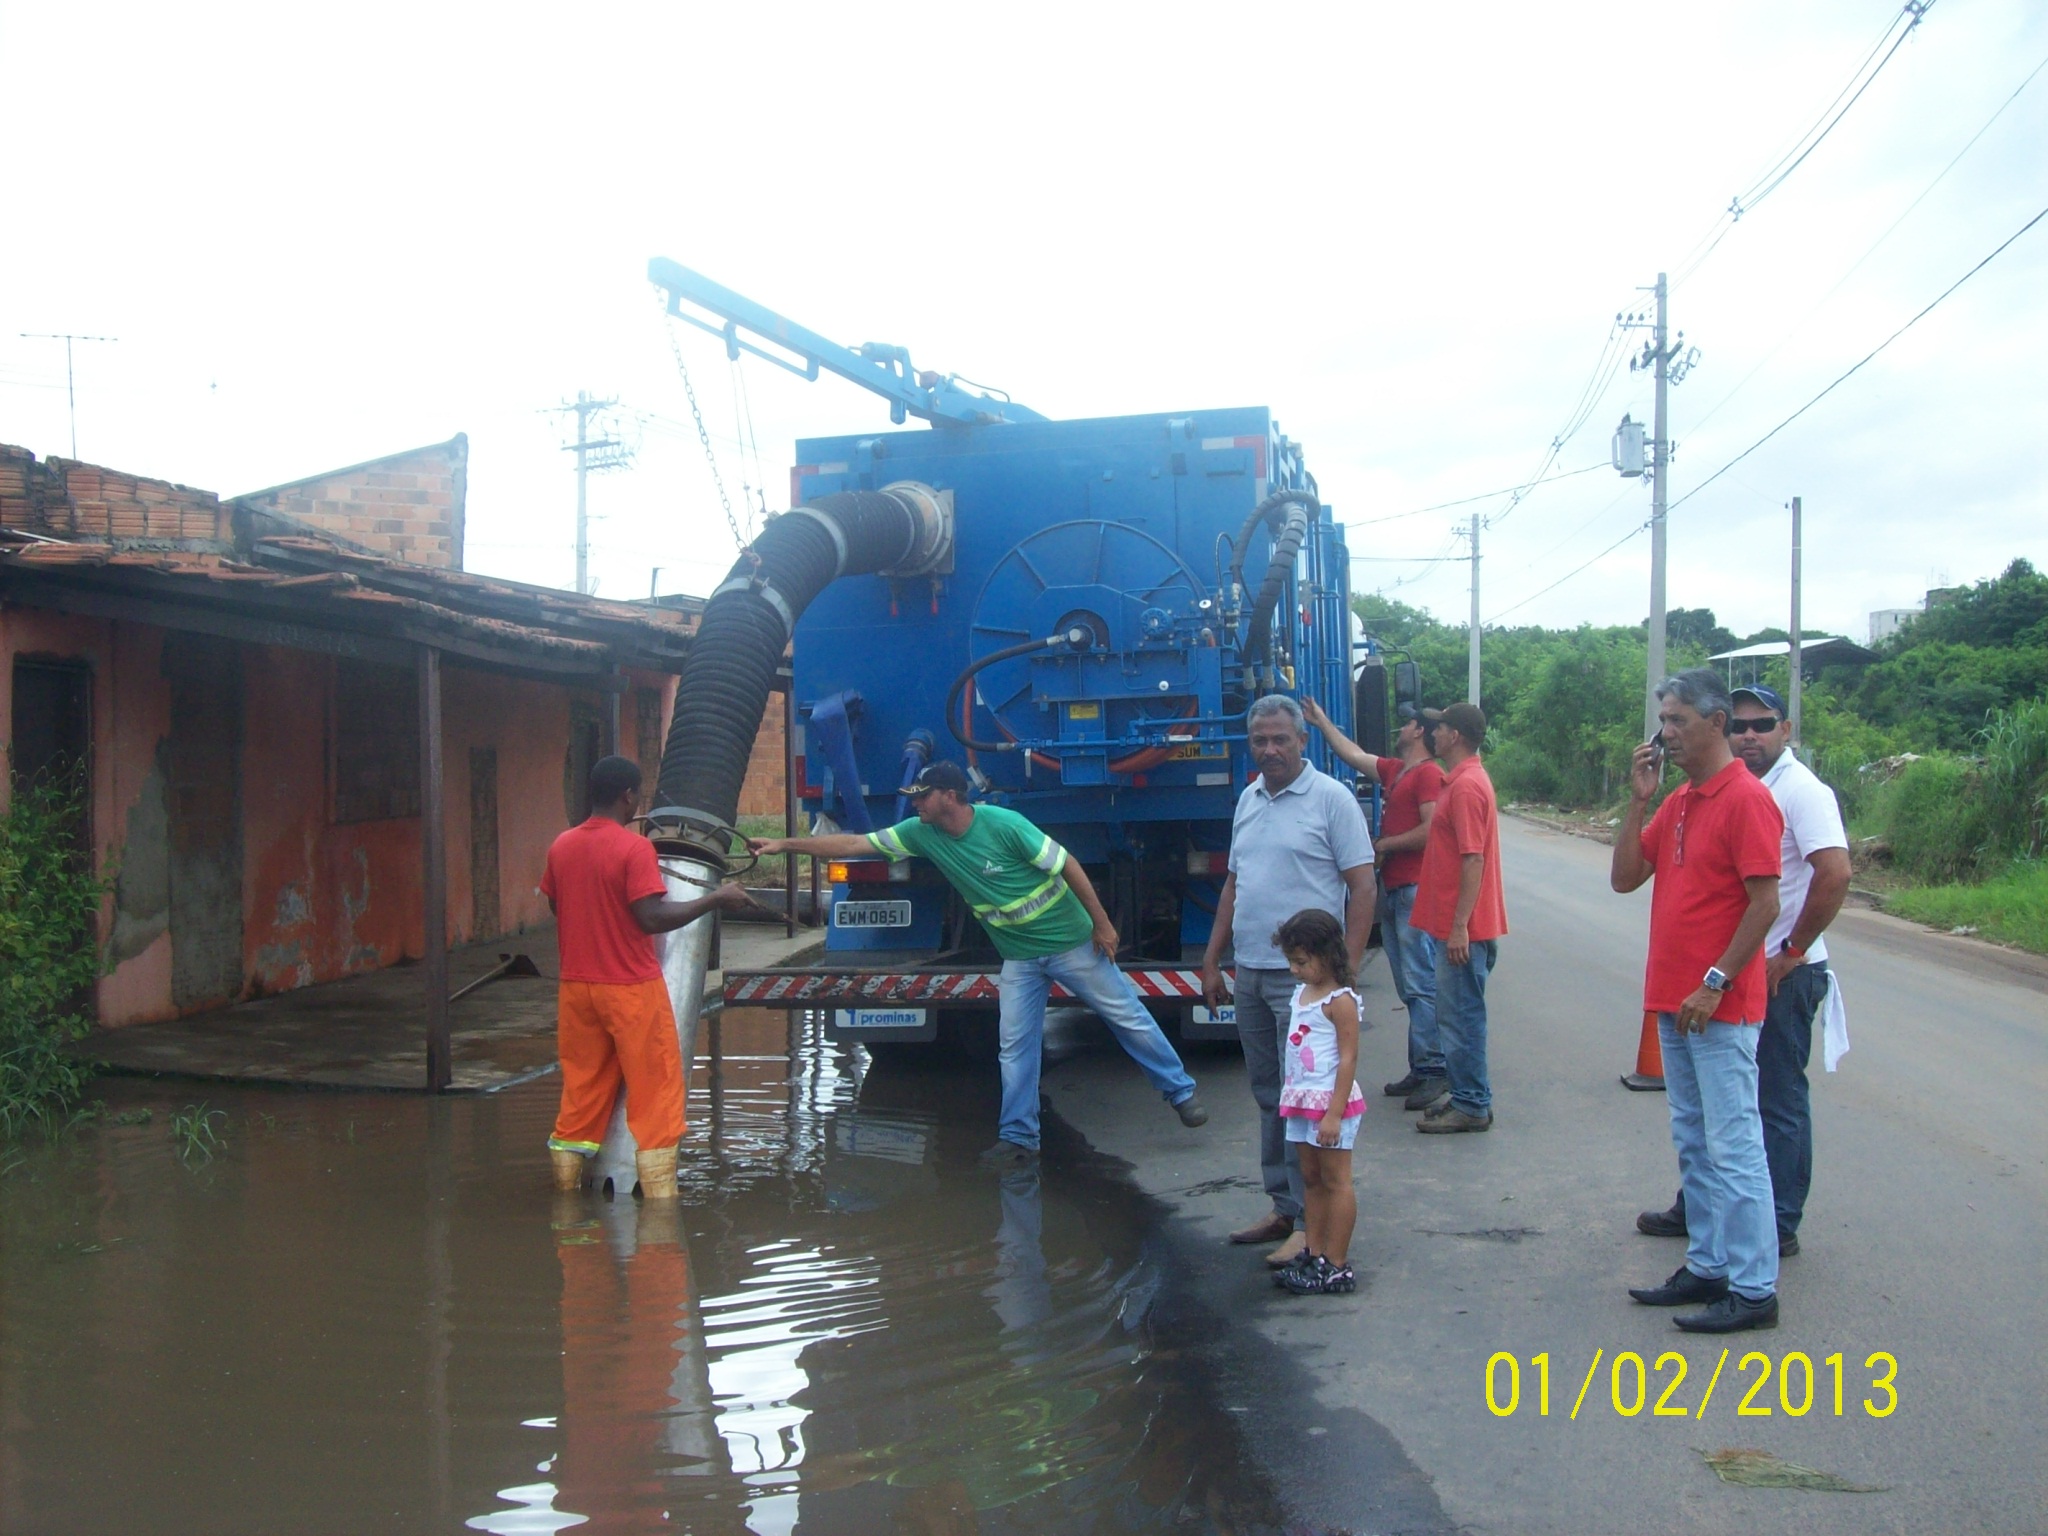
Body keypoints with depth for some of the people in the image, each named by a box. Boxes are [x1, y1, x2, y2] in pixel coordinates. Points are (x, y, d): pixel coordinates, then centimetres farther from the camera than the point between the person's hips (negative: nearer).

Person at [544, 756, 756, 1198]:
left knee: (581, 1088, 14)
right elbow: (653, 917, -21)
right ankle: (659, 1193, 3)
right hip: (631, 988, -6)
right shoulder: (634, 849, -16)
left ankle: (565, 1188, 20)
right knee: (654, 1089, 2)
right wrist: (715, 899, -13)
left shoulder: (561, 846, 4)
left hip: (576, 987, 6)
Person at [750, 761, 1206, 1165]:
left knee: (1129, 1017, 5)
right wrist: (784, 844, -9)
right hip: (1019, 959, 5)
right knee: (1015, 1046, 3)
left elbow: (1067, 865, -18)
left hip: (1070, 943, -5)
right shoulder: (922, 834, -7)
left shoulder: (1003, 824, -24)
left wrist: (1102, 923, -15)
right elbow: (853, 844, -5)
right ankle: (1019, 1137, 13)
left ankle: (1181, 1093, 19)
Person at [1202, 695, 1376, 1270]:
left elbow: (1362, 887, -9)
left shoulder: (1331, 798, -6)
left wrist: (1347, 970, -14)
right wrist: (1211, 960, 16)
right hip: (1250, 973, 7)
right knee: (1269, 1096, 12)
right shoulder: (1248, 799, 14)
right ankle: (1283, 1206, 22)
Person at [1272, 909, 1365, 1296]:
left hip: (1331, 1101, -8)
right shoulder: (1301, 994, 10)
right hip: (1302, 1101, 8)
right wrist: (1291, 1097, 17)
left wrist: (1334, 1113, -21)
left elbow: (1348, 1059, -18)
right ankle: (1314, 1255, 18)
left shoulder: (1339, 1001, -15)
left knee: (1335, 1180, -2)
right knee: (1311, 1179, 12)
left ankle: (1337, 1267, 3)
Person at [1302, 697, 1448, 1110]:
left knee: (1421, 983, -11)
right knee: (1410, 987, 9)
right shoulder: (1394, 770, 18)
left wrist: (1384, 845, -8)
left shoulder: (1428, 774, -10)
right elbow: (1353, 755, 32)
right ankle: (1420, 1069, 12)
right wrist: (1322, 722, 37)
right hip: (1393, 889, 10)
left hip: (1415, 890, -9)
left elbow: (1431, 831, -19)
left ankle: (1434, 1070, -10)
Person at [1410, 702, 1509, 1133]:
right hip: (1455, 924, 11)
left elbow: (1474, 860, -22)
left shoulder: (1467, 787, -18)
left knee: (1460, 1016, -3)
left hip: (1463, 929, -10)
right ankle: (1464, 1094, 24)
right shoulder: (1461, 781, 15)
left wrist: (1459, 926, -23)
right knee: (1456, 1014, 16)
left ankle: (1471, 1106, 4)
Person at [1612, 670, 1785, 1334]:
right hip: (1673, 1002, 9)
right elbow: (1625, 877, 10)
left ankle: (1753, 1289, 3)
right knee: (1694, 1143, 14)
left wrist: (1715, 984, -18)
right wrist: (1638, 800, 1)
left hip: (1721, 1007, -9)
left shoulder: (1745, 799, -13)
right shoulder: (1677, 801, 14)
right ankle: (1707, 1268, 24)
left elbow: (1765, 905, -17)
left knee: (1733, 1146, -4)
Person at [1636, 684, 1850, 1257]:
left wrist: (1791, 953, -19)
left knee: (1778, 1100, 1)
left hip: (1782, 974, -9)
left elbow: (1835, 874, -26)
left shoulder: (1800, 791, -15)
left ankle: (1779, 1227, 12)